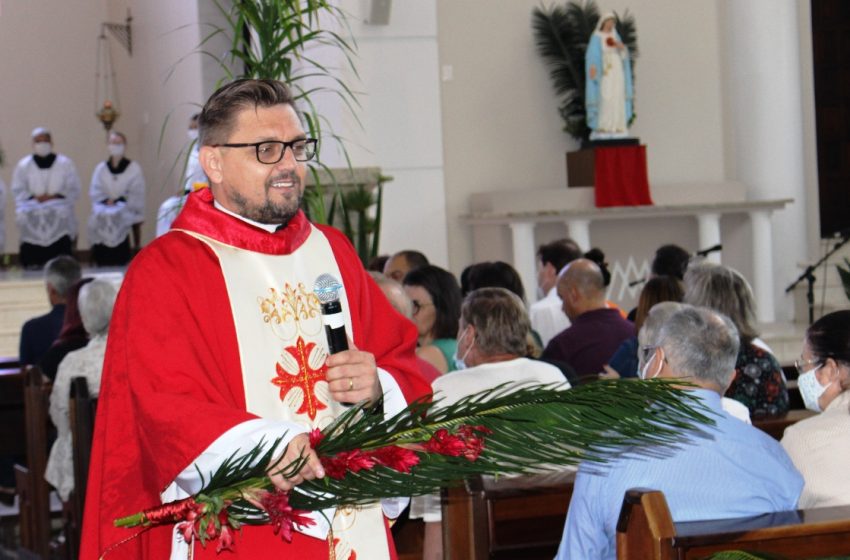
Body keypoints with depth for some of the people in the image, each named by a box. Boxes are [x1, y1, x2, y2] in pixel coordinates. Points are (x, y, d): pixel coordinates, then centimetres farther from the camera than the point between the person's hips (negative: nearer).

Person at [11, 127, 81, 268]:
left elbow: (74, 189, 5)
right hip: (32, 203, 1)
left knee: (61, 213, -34)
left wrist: (54, 196, -10)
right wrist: (34, 197, -10)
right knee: (23, 214, -31)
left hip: (59, 202, -1)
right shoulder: (23, 164, 11)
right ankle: (31, 261, -29)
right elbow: (17, 190, 8)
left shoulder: (64, 163, 9)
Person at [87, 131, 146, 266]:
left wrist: (118, 201, -12)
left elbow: (136, 194, -1)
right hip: (104, 209, 2)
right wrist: (106, 201, -10)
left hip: (127, 209, -2)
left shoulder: (133, 168, 7)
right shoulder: (101, 168, 16)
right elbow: (95, 191, 8)